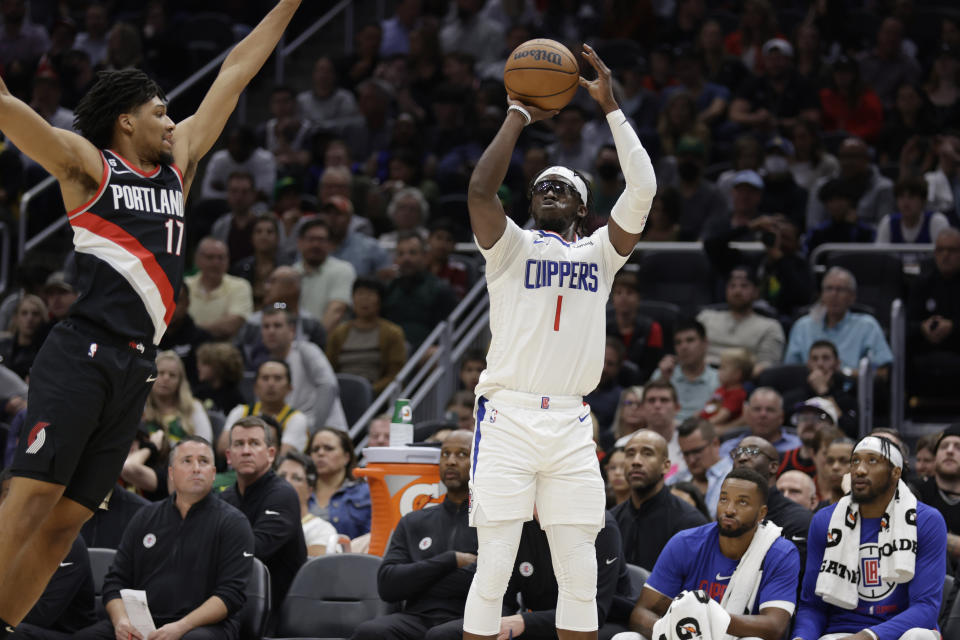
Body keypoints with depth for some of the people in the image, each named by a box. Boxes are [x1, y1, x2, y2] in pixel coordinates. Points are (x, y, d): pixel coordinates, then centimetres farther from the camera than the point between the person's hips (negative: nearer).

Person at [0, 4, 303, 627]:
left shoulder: (178, 163, 20)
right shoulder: (87, 166, 3)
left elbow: (234, 74, 24)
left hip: (134, 368, 7)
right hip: (81, 357, -6)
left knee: (68, 517, 3)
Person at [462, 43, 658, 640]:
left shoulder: (600, 252, 15)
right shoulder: (512, 246, 8)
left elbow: (642, 190, 2)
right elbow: (481, 188, -11)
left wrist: (612, 107, 1)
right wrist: (520, 114, -3)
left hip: (571, 426, 3)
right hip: (508, 417, -3)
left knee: (581, 576, 3)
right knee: (492, 573, -6)